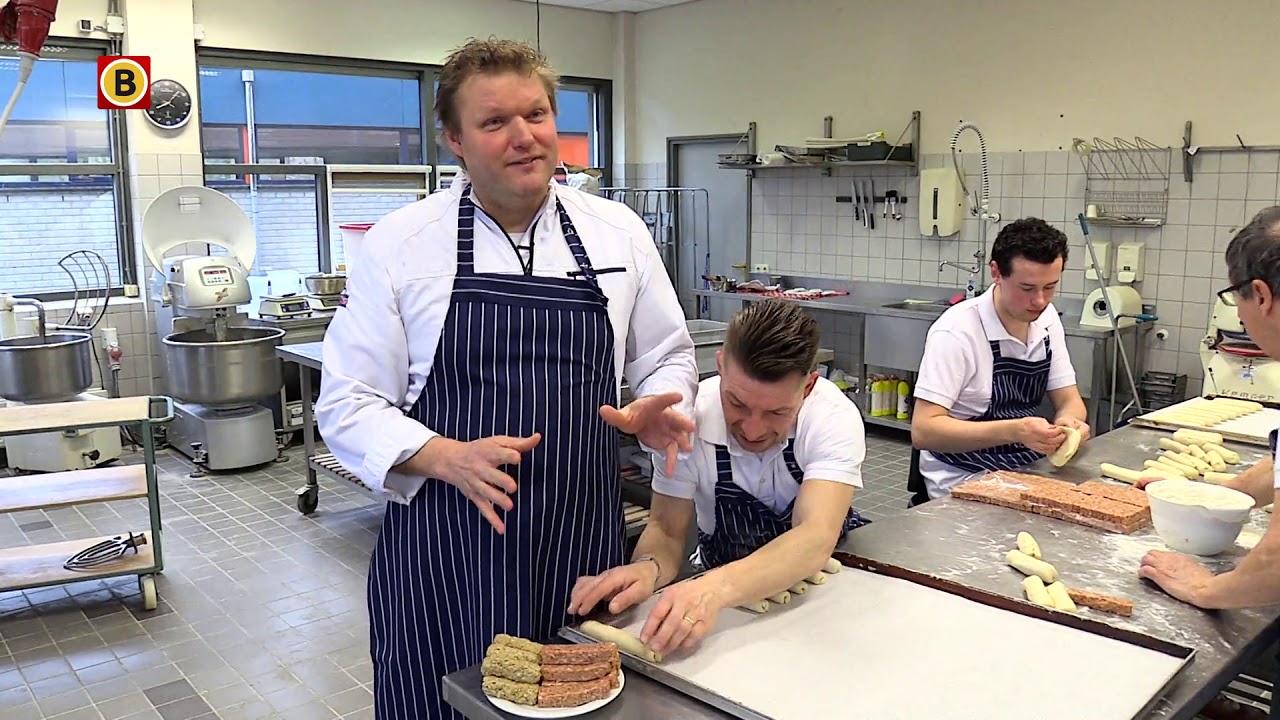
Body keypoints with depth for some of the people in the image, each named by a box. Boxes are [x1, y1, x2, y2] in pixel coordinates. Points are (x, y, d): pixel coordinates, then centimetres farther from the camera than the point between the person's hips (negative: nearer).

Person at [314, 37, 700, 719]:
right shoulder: (399, 243, -5)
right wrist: (449, 458, -20)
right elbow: (349, 404, -3)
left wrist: (654, 412, -9)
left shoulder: (618, 231, 3)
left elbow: (667, 358, 13)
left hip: (584, 547, 3)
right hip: (443, 559, -2)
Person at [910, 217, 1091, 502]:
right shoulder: (956, 332, -19)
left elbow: (1069, 400, 9)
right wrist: (1014, 431, -34)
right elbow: (923, 430, -24)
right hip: (965, 483, -8)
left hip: (1027, 471, 8)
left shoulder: (1047, 319, 2)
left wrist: (1070, 421, -15)